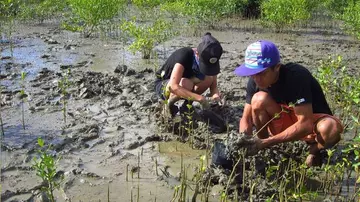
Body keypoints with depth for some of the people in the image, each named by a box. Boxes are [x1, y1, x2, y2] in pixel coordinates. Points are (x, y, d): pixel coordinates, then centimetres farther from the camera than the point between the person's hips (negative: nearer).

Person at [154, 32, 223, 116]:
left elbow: (213, 84, -8)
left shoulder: (208, 59, -16)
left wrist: (215, 94, -33)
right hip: (162, 84, -6)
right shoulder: (184, 55, -34)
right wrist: (199, 98, -48)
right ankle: (168, 104, -9)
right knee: (186, 84, -38)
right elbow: (173, 86, -45)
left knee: (208, 78, -21)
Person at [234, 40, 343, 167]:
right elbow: (246, 118, -8)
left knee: (330, 128, -40)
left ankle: (315, 149, -3)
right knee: (259, 99, -25)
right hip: (285, 123, 4)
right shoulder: (255, 81, -14)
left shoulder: (296, 76, -31)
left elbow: (305, 124, -35)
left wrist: (268, 142, -38)